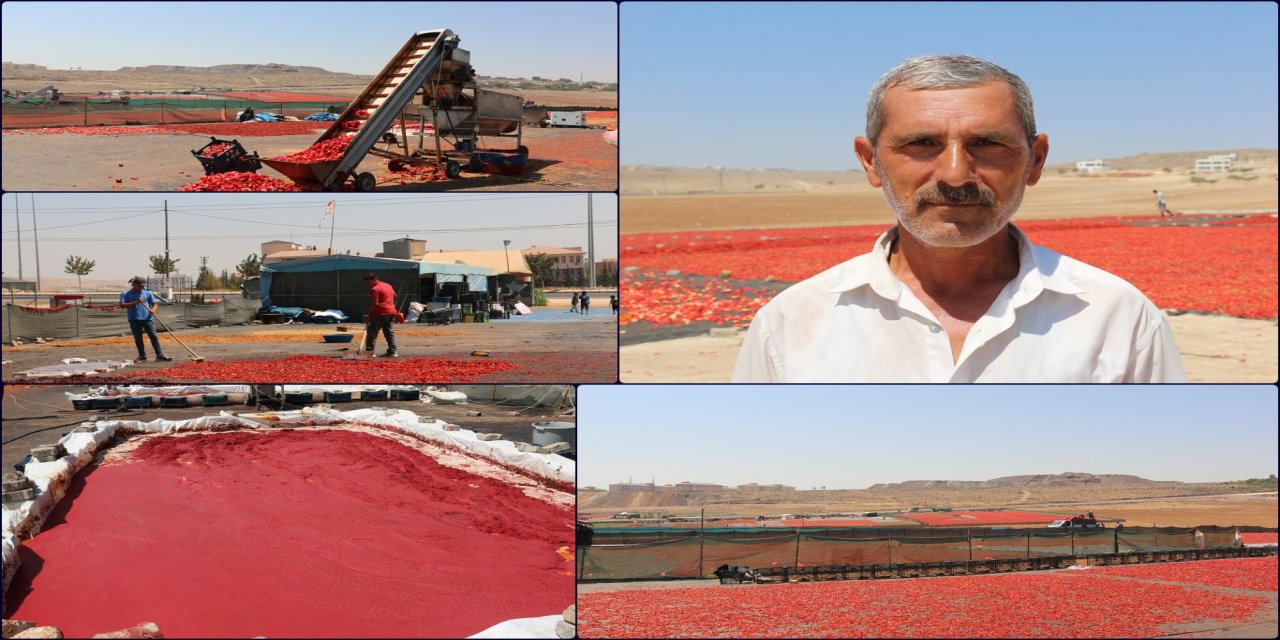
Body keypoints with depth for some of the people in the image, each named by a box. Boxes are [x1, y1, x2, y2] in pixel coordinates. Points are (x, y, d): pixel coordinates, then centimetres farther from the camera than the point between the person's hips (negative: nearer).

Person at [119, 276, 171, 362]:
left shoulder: (148, 293, 10)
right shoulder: (125, 294, 5)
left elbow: (155, 303, 10)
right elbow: (122, 305, -7)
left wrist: (153, 310, -13)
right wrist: (135, 302, -15)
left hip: (147, 319, 0)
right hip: (134, 320, 0)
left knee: (153, 336, -6)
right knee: (138, 339, 3)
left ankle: (160, 354, -6)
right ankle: (142, 356, 10)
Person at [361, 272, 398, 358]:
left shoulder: (375, 289, -10)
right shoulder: (389, 286, 16)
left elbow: (375, 303, -16)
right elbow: (395, 297, 24)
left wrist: (369, 315, -11)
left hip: (380, 313, -8)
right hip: (391, 312, 8)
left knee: (372, 332, -3)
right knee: (390, 332, 9)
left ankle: (369, 351, -7)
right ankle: (392, 352, 6)